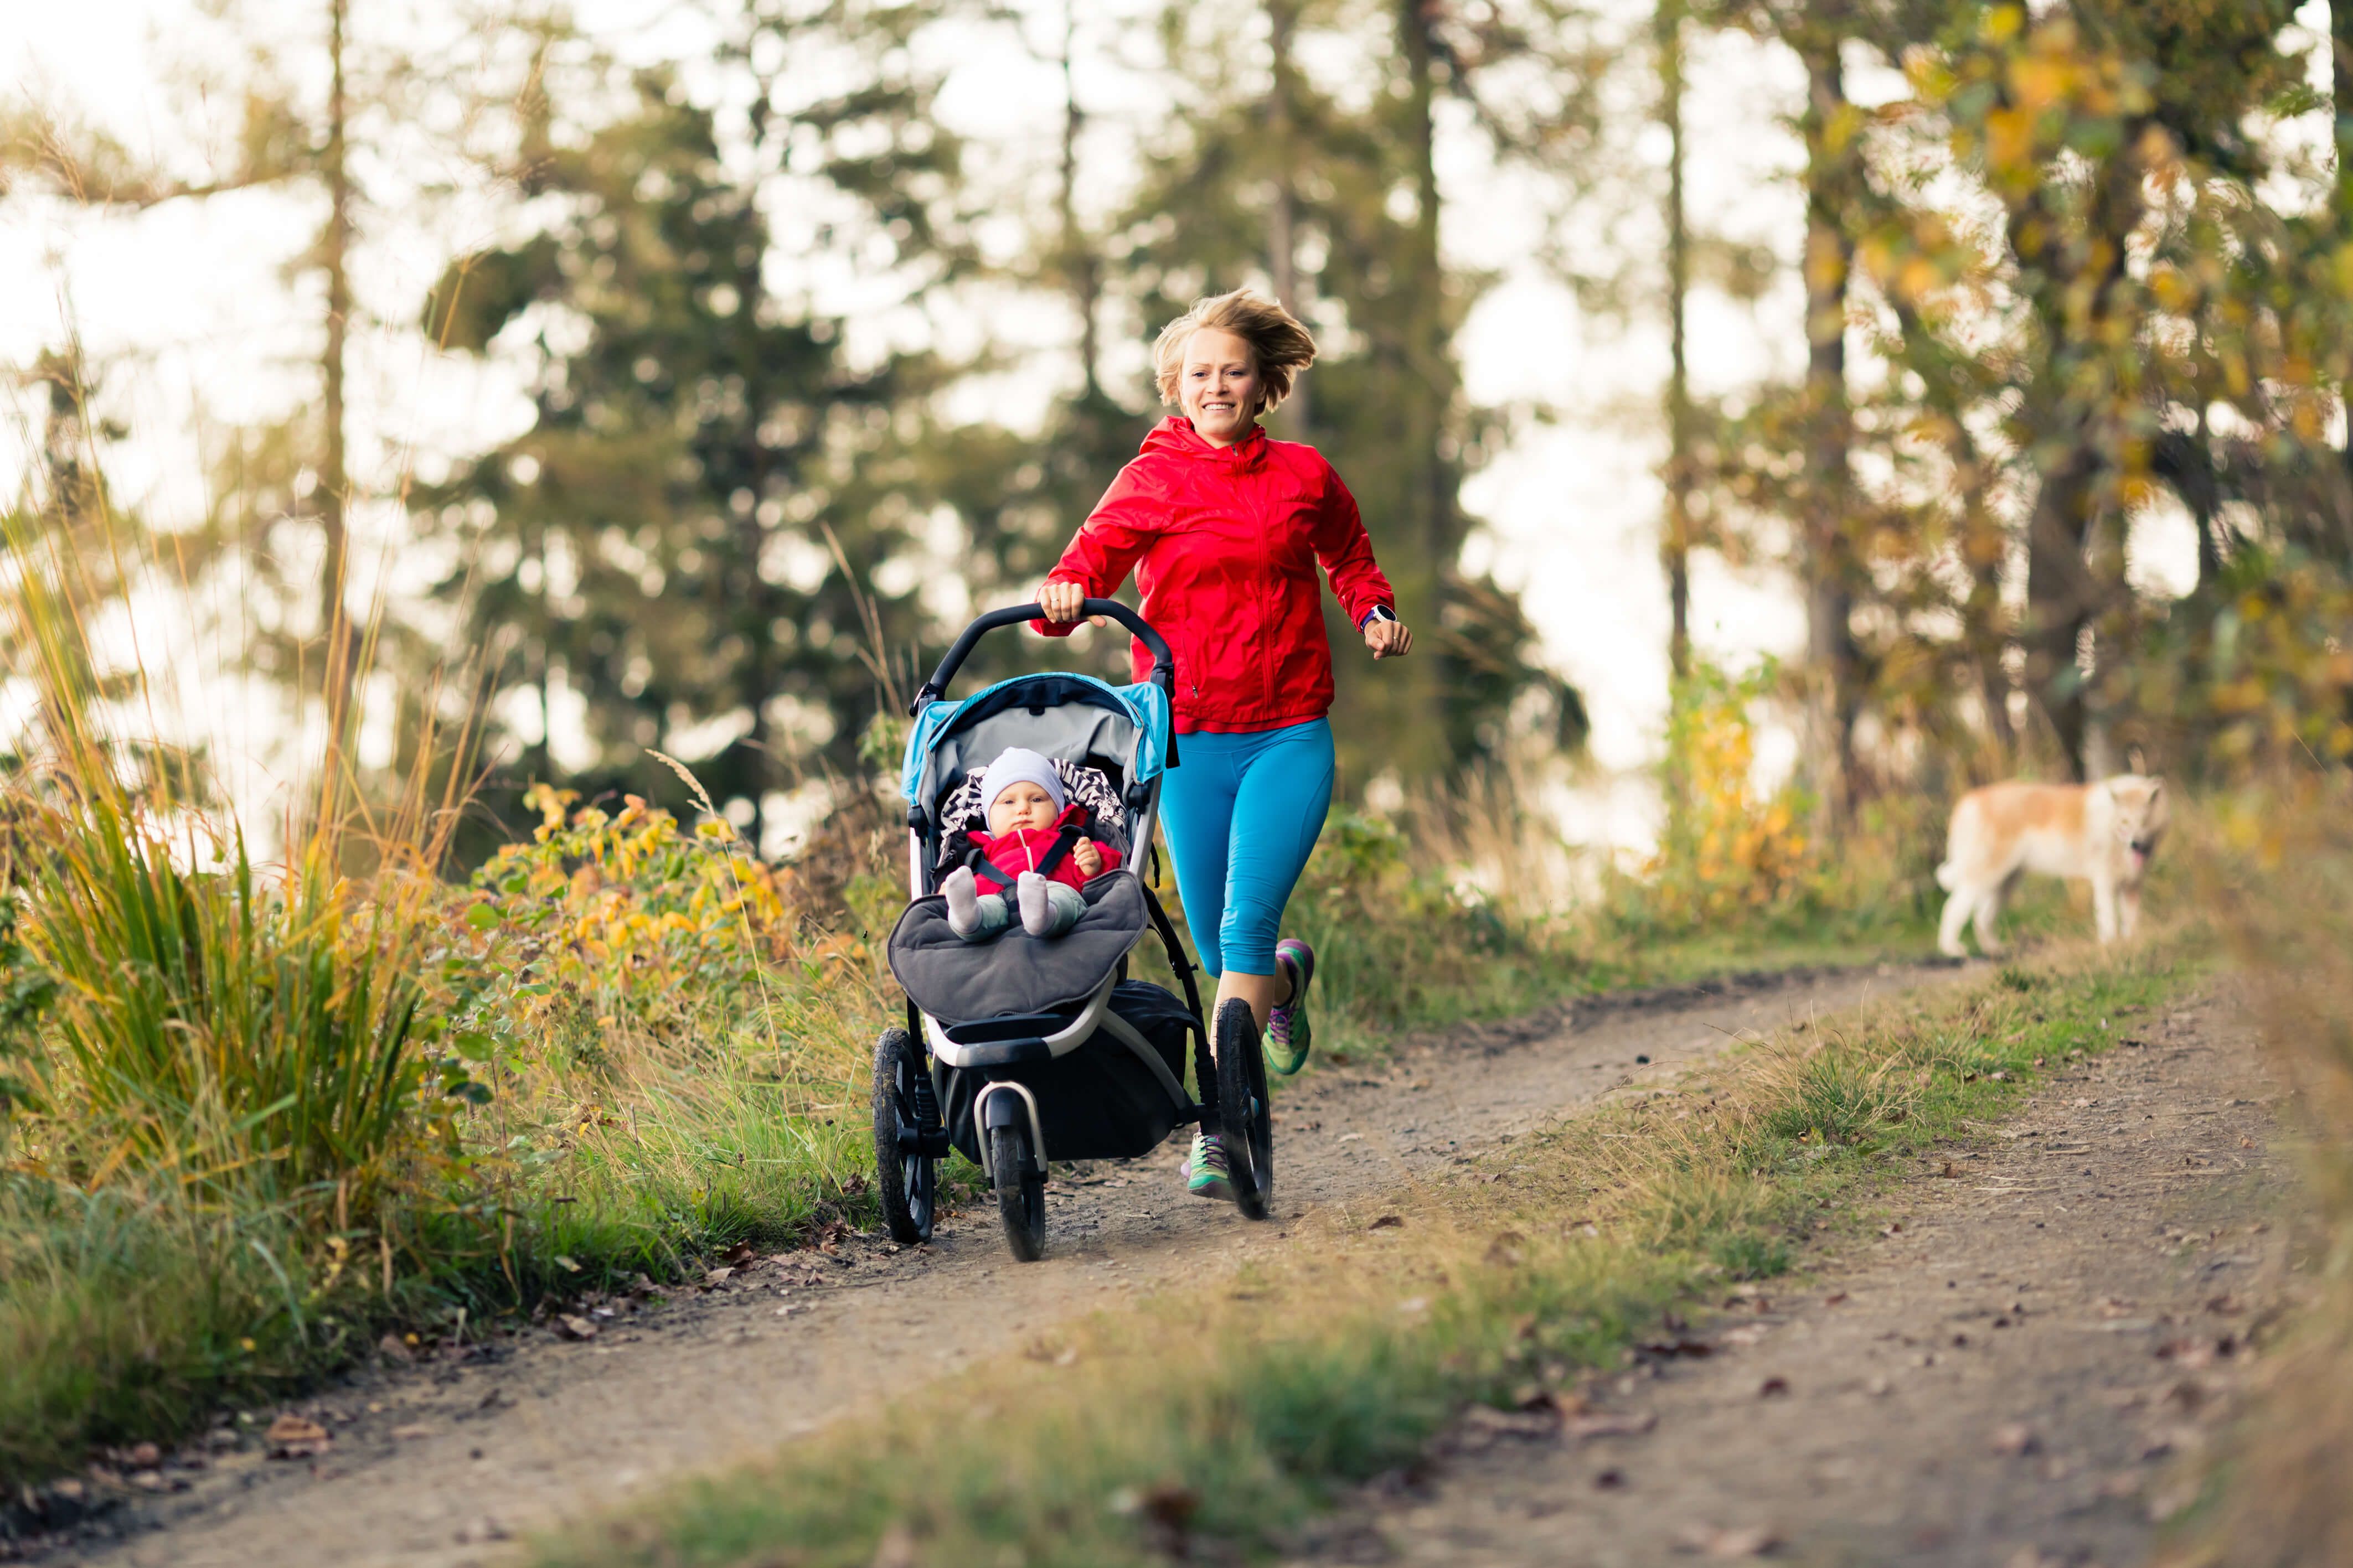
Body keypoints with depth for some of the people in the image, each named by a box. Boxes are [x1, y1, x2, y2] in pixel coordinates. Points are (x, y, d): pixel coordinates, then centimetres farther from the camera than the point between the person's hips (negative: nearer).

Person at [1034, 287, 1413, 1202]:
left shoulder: (1303, 476, 7)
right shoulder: (1153, 479, 2)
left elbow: (1349, 556, 25)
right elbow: (1099, 547, -12)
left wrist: (1375, 614, 8)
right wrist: (1066, 591, -34)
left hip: (1289, 736, -1)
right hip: (1187, 738, 1)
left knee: (1246, 926, -15)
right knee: (1219, 951, 8)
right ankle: (1287, 979, 44)